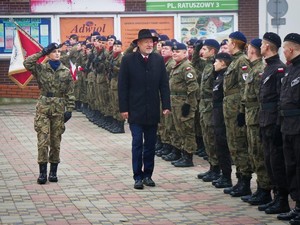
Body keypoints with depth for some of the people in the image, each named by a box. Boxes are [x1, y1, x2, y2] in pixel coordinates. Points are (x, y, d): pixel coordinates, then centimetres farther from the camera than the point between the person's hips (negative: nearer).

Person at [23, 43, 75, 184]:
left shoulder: (66, 72, 6)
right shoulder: (41, 69, 2)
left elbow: (70, 93, 6)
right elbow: (27, 63, -16)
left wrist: (69, 109, -2)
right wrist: (41, 53, -10)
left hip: (59, 109, 1)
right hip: (43, 109, -1)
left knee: (55, 141, 6)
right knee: (43, 141, -7)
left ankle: (53, 171, 14)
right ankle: (42, 172, -3)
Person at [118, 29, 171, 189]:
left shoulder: (159, 60, 3)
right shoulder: (128, 60, -5)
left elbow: (164, 84, 5)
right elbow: (122, 86, -4)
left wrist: (166, 105, -2)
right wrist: (123, 108, -8)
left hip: (153, 110, 3)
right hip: (135, 110, -3)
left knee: (150, 144, 8)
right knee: (137, 143, -2)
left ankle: (148, 175, 17)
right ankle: (138, 176, 4)